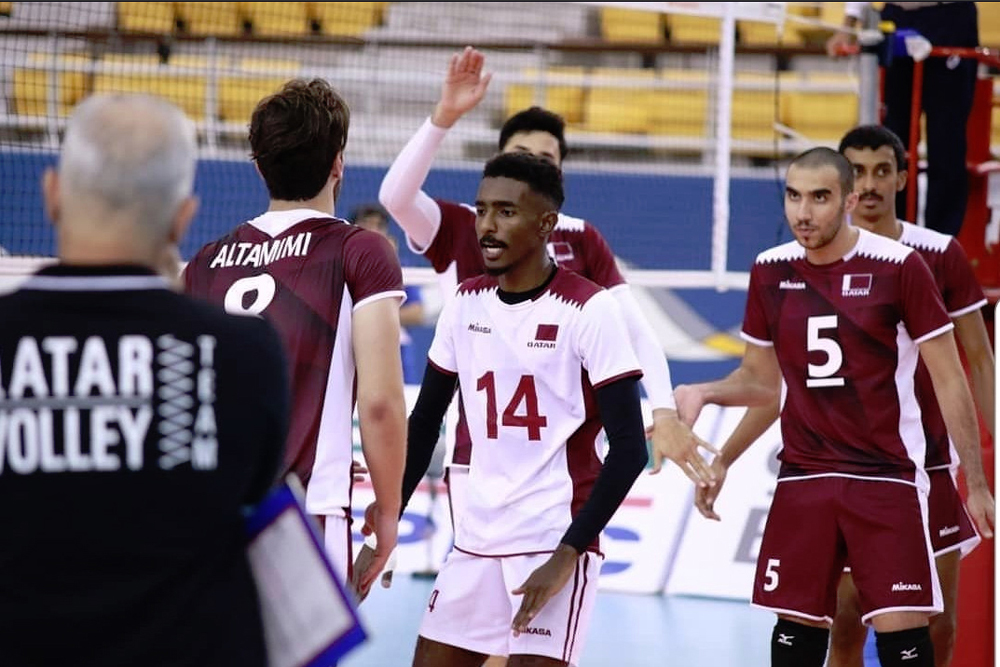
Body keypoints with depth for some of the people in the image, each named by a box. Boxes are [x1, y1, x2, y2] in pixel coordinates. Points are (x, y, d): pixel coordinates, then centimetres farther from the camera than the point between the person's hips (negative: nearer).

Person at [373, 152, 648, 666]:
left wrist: (568, 555, -19)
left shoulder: (587, 310, -11)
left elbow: (629, 450, -13)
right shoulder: (465, 304, 6)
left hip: (554, 540, -6)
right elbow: (424, 422, 17)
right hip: (476, 539, 6)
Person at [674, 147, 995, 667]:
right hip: (803, 479, 4)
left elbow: (949, 381, -5)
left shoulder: (899, 267, -9)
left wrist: (975, 482, -6)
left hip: (886, 476, -4)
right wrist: (702, 393, -2)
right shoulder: (770, 272, 4)